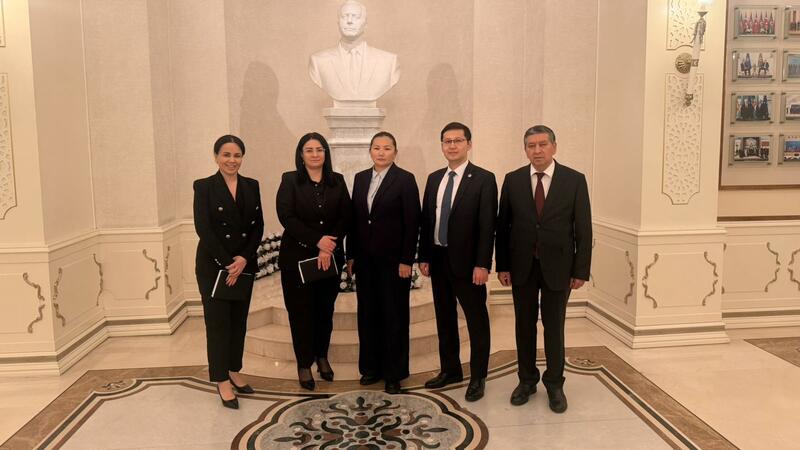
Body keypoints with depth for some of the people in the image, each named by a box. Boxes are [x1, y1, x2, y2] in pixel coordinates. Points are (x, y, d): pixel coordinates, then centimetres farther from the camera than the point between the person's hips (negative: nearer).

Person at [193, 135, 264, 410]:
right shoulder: (204, 186, -6)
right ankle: (222, 380, 13)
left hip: (244, 264, 4)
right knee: (218, 321, 2)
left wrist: (244, 258, -9)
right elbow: (203, 228, -12)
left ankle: (234, 371, 27)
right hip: (213, 265, -4)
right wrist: (227, 263, -16)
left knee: (239, 319, 11)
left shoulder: (251, 186, 7)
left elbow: (258, 225, 4)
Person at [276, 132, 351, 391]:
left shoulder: (337, 181, 6)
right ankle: (304, 364, 19)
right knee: (301, 312, 4)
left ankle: (322, 357, 30)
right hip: (297, 257, -2)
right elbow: (286, 217, -11)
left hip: (330, 257, 2)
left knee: (325, 309, 11)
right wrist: (317, 241, -18)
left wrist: (328, 248, -13)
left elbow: (345, 217, -1)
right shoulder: (290, 181, -2)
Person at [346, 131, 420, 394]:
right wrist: (351, 255, 8)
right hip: (365, 259, 5)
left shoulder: (405, 180, -6)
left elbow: (412, 223, -9)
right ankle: (371, 367, 25)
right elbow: (354, 219, 10)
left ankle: (394, 373, 17)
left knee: (394, 316, 4)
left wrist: (406, 261, -12)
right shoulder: (360, 178, 10)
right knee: (367, 313, 11)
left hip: (393, 259, -5)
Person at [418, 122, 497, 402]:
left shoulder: (484, 179, -8)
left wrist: (482, 264, -17)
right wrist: (424, 257, 5)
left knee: (477, 321, 6)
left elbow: (487, 226, -12)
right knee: (445, 319, 16)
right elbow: (426, 220, 11)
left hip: (467, 262, -6)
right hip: (438, 260, 6)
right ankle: (450, 370, 31)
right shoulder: (434, 179, 10)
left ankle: (478, 377, 20)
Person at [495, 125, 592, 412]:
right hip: (522, 266, 2)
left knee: (554, 327, 8)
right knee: (524, 325, 12)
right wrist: (502, 266, -1)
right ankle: (527, 380, 28)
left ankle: (555, 384, 24)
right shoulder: (513, 180, 1)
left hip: (557, 266, -1)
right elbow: (503, 225, 3)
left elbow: (583, 229, -3)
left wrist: (581, 270, -6)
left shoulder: (574, 180, -3)